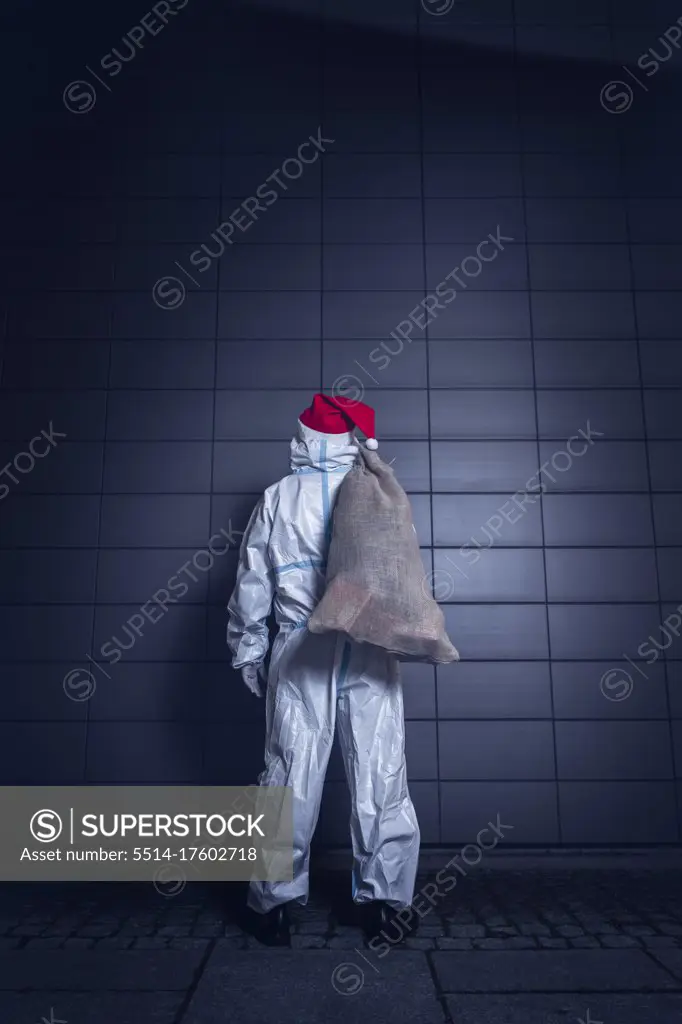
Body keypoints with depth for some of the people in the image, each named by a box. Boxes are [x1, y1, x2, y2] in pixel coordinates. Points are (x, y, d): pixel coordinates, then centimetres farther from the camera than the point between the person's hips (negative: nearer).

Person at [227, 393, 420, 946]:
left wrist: (248, 651, 14)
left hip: (301, 654, 1)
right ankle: (383, 900, 17)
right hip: (371, 652, 0)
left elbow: (252, 585, 6)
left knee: (290, 775, 7)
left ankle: (278, 901, 16)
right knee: (381, 777, 8)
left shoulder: (277, 498, 3)